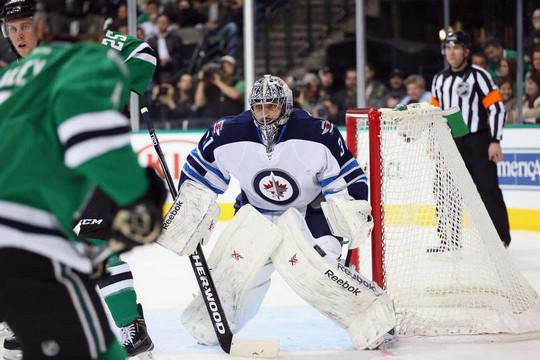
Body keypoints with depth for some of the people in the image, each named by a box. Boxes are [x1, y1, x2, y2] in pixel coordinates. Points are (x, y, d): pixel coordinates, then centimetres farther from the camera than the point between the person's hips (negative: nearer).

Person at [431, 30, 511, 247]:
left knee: (488, 188, -8)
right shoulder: (439, 80, 11)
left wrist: (495, 141, -15)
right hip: (451, 142, 6)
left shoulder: (479, 76, -8)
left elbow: (497, 108, -11)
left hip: (478, 141, -6)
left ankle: (501, 236, -3)